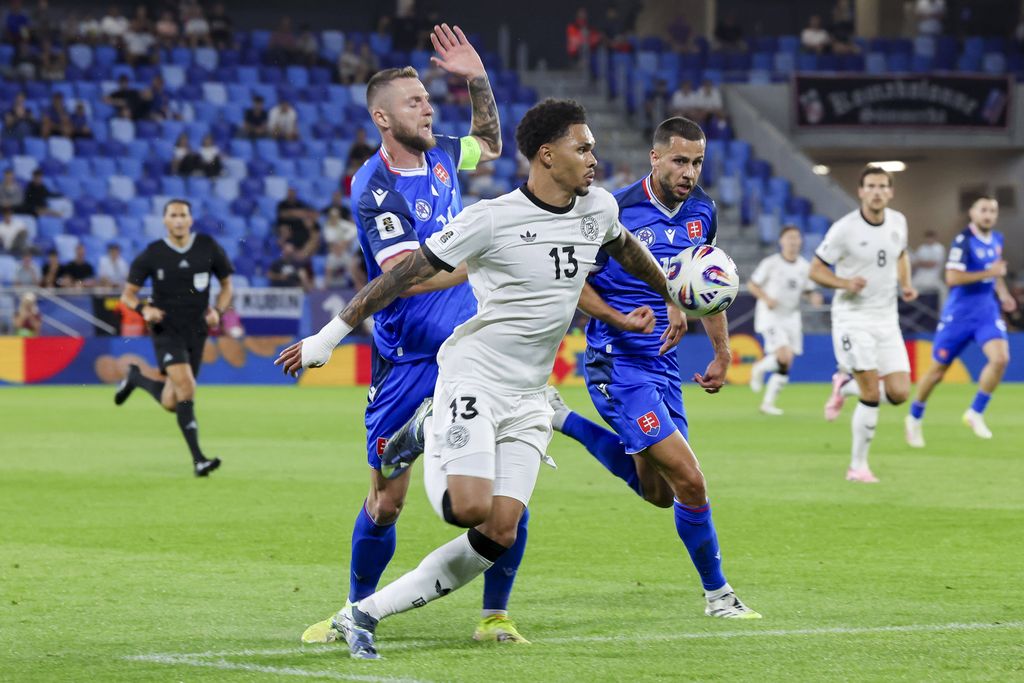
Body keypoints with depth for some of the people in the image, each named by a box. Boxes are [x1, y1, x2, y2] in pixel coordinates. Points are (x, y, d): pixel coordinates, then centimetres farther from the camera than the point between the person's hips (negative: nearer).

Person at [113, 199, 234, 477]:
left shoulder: (208, 247, -1)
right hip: (166, 331, -4)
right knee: (186, 386, -25)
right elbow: (127, 294, 1)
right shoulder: (152, 254, -6)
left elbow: (226, 284, 12)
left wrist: (218, 311, -6)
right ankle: (198, 459, -22)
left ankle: (136, 378, 39)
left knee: (171, 403, 6)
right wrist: (144, 309, -20)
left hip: (196, 332, 4)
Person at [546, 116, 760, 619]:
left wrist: (722, 354, 18)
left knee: (657, 492, 18)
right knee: (689, 482, -13)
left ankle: (562, 420, 30)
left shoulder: (702, 212, 6)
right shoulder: (616, 211, -15)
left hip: (664, 362, 8)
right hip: (617, 363, -8)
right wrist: (621, 320, -23)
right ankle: (717, 594, 4)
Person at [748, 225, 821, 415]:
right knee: (784, 357, -22)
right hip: (771, 316, -5)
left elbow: (808, 290, 15)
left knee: (786, 365, 1)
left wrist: (814, 296, -8)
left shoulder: (804, 266, 4)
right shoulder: (771, 263, -10)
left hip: (791, 317, 5)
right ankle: (759, 368, 9)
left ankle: (768, 402, 12)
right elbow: (752, 284, -3)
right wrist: (766, 298, -20)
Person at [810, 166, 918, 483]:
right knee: (872, 394, -13)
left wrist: (906, 284, 5)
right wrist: (845, 283, -23)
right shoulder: (844, 229, -13)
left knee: (899, 393, -5)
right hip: (852, 317, -5)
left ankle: (845, 385, 24)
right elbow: (816, 270, -5)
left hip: (887, 319, 5)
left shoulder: (898, 222, 4)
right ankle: (858, 466, 2)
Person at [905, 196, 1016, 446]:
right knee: (938, 370, 5)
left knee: (1000, 358, -20)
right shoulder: (964, 241, -15)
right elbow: (952, 277, -25)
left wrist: (1003, 294, 12)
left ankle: (976, 413, -3)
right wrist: (988, 273, -25)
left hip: (987, 313, 5)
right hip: (959, 314, -5)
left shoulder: (997, 240, 7)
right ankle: (915, 418, 28)